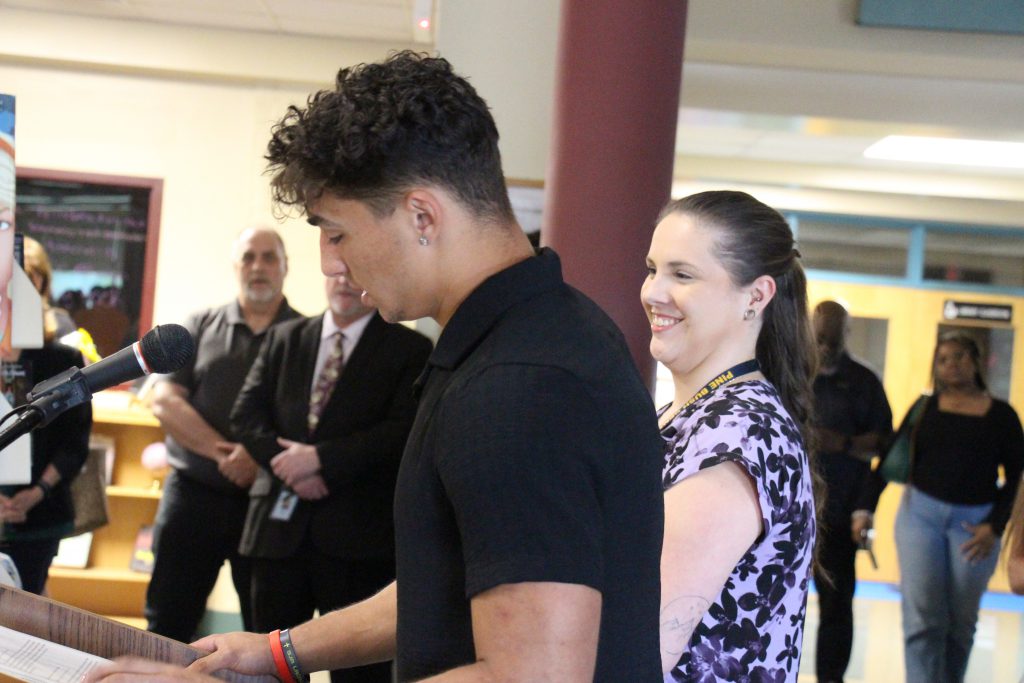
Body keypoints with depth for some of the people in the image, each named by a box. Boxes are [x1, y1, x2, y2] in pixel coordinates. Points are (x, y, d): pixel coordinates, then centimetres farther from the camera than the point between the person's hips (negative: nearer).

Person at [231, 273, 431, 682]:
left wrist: (321, 458, -17)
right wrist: (289, 465, -10)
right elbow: (246, 414, 7)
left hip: (359, 533, -4)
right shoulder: (283, 338, 14)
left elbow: (403, 430, -11)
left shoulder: (410, 349, 1)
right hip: (279, 525, 4)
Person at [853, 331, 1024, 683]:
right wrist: (865, 508, -3)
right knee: (922, 617, -7)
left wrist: (995, 526, -7)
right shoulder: (926, 408, 5)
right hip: (921, 513, 0)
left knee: (960, 621, 8)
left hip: (974, 523, 0)